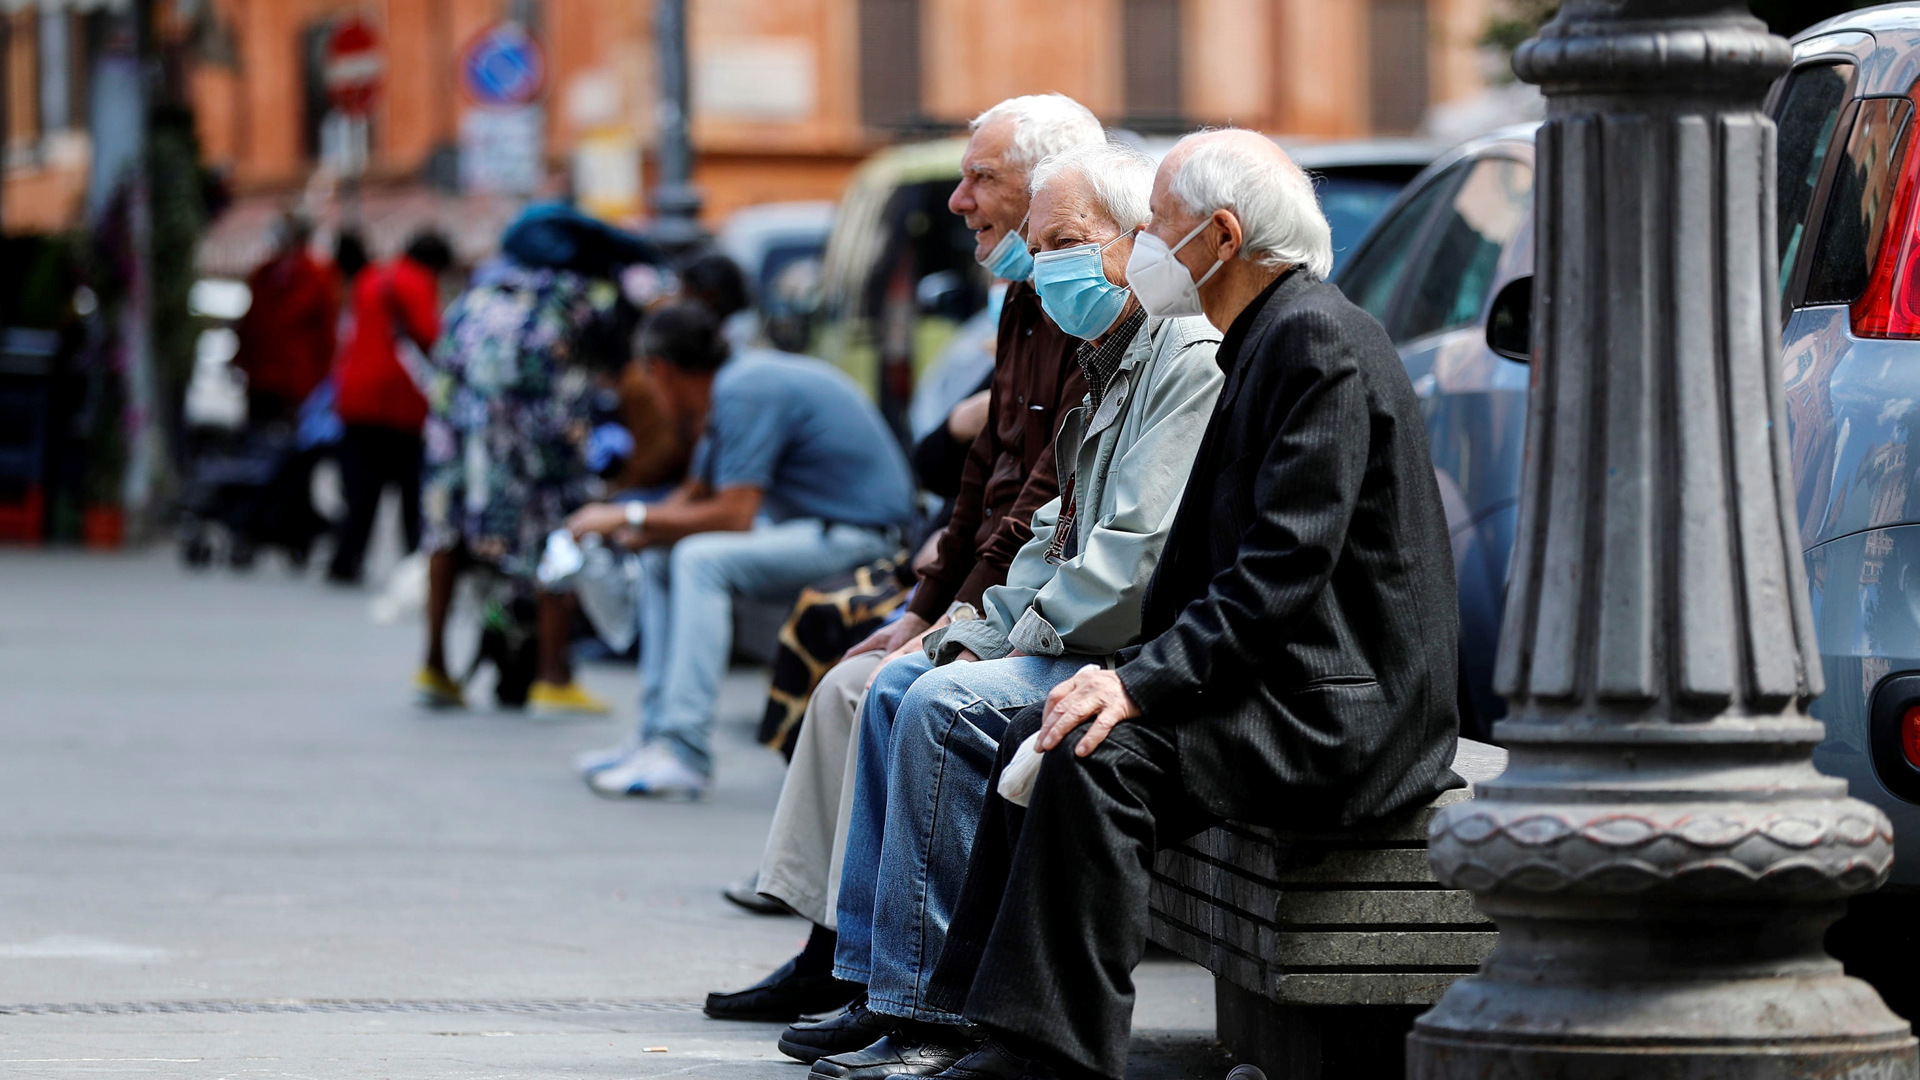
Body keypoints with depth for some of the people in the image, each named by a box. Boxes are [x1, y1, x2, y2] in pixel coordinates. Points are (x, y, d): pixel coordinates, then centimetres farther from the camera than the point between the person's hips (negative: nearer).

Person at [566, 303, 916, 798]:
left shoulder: (745, 394, -19)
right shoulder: (733, 385, 12)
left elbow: (733, 515, -24)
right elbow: (694, 497, 18)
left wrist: (632, 517, -14)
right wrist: (618, 530, 4)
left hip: (858, 536, -11)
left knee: (702, 558, -26)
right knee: (660, 560, 12)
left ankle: (683, 754, -29)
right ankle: (656, 734, 8)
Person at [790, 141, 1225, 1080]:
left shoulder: (1191, 359, -16)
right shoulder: (1109, 364, 19)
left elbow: (1141, 554, -23)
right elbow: (1059, 537, 22)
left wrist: (1030, 640, -14)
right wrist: (978, 636, 8)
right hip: (1070, 644, 11)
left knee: (947, 707, -23)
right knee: (899, 686, 10)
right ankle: (879, 985, 9)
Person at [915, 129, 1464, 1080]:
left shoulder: (1320, 341, -15)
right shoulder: (1269, 340, 18)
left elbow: (1286, 568, -23)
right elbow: (1223, 562, 19)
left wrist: (1147, 681, -24)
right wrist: (1135, 669, 6)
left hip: (1340, 710, -11)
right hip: (1292, 689, 11)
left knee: (1101, 758, -25)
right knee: (1043, 734, 7)